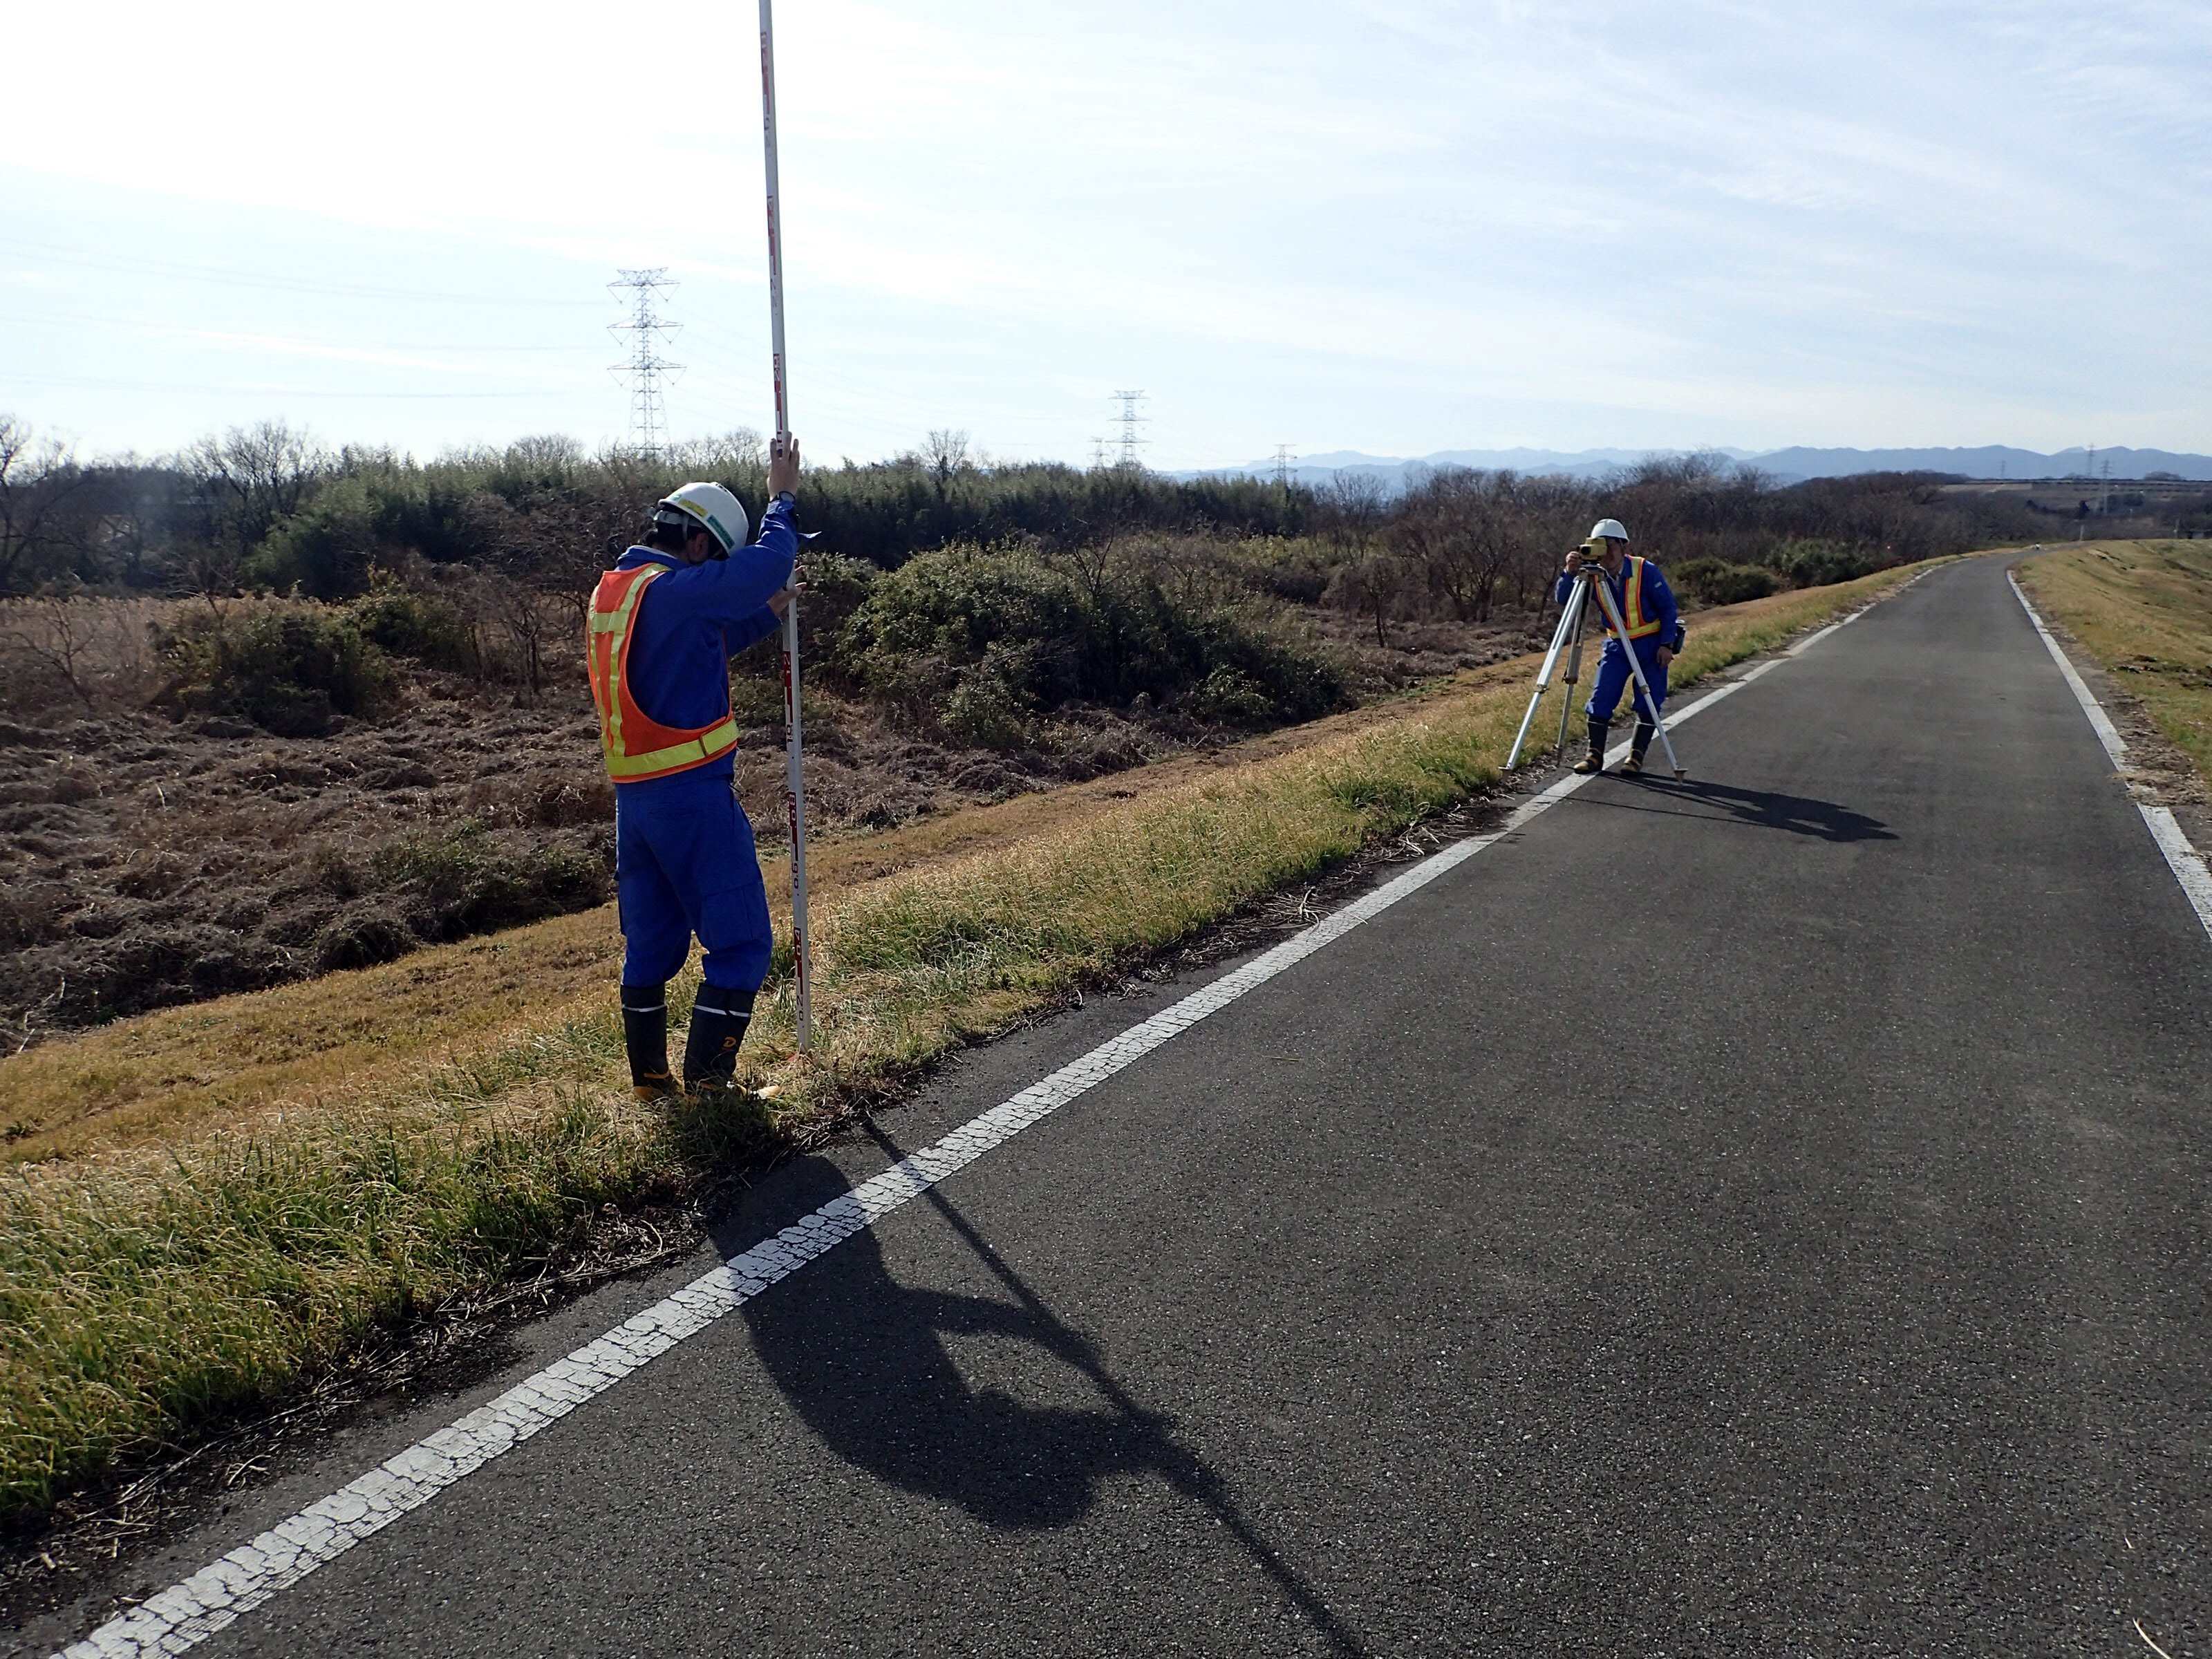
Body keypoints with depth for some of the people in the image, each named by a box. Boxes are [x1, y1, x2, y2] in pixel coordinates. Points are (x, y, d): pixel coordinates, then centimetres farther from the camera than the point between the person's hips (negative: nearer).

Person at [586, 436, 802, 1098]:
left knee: (651, 946, 17)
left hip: (634, 794, 9)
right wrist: (782, 498, 8)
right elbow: (769, 562, -8)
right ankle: (706, 1084, -1)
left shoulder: (611, 591, 13)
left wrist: (766, 615, 22)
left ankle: (650, 1083, 25)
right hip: (693, 792, -9)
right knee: (740, 945, -1)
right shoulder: (677, 590, -15)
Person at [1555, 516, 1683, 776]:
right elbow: (1562, 599, -13)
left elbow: (1668, 607, -9)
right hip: (1616, 645, 3)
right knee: (1600, 698, -7)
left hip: (1651, 644, -3)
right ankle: (1595, 755, 1)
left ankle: (1636, 756, 6)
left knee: (1648, 702, -4)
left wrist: (1666, 644, -12)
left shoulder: (1645, 571, -14)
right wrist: (1570, 573, -29)